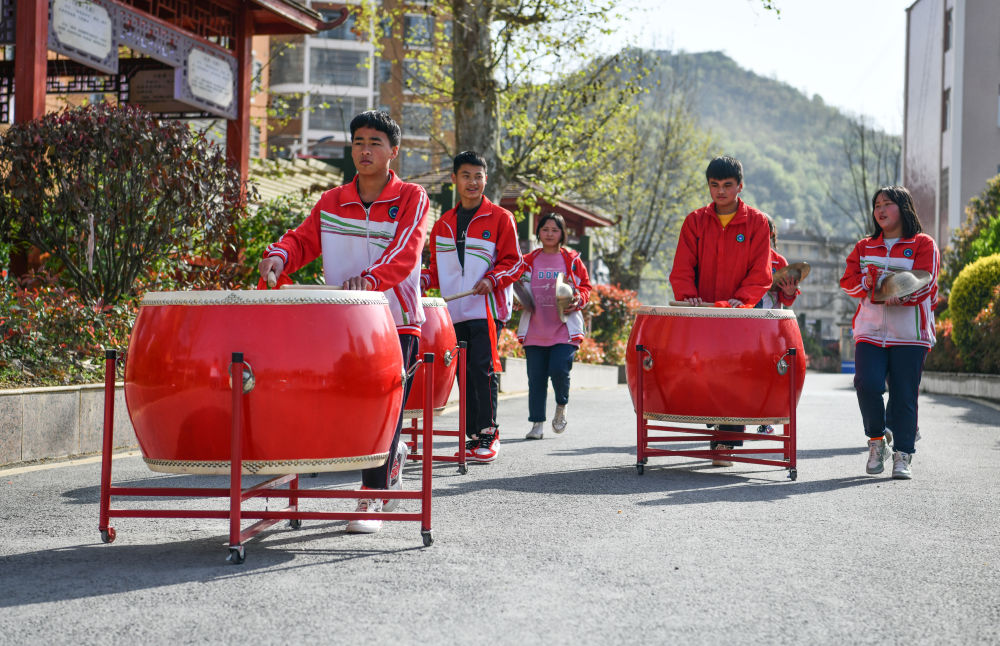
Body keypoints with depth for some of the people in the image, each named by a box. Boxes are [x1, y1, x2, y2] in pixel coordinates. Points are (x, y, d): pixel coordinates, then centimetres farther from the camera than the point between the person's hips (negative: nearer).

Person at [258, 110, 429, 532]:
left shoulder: (411, 199, 0)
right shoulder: (331, 202, 12)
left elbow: (404, 252, -16)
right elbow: (304, 238, 2)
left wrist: (371, 277, -35)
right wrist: (279, 255, -22)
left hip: (395, 323, -3)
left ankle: (372, 498, -2)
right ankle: (392, 456, 32)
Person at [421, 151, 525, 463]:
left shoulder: (500, 218, 2)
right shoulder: (443, 224, 17)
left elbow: (514, 262, -1)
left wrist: (492, 279, -18)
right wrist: (423, 279, 2)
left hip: (486, 308, -5)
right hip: (455, 310, 5)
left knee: (481, 367, -14)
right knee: (465, 373, 5)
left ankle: (488, 432, -6)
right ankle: (473, 436, 10)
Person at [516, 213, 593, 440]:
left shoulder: (572, 260, 6)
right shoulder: (529, 261, 11)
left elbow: (585, 285, 11)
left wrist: (578, 300, -9)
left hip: (564, 329, -2)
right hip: (535, 332, 2)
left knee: (559, 370, -16)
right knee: (536, 377, 2)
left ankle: (562, 406, 14)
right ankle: (537, 423, 12)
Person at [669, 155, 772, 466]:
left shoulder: (756, 223, 5)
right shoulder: (695, 221, 10)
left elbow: (760, 273, 0)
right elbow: (682, 267, 5)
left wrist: (741, 298, -16)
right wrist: (688, 295, -14)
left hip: (739, 313, -2)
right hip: (701, 313, 2)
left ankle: (727, 444, -6)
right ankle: (714, 436, 10)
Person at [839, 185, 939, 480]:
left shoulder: (923, 244, 6)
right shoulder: (864, 247, 19)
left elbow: (924, 282, -7)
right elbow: (849, 281, 8)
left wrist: (898, 293, -22)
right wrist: (868, 283, -13)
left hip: (909, 334, -2)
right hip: (870, 331, 3)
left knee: (904, 395, -4)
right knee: (867, 383, -16)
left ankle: (903, 455, 5)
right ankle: (877, 439, 6)